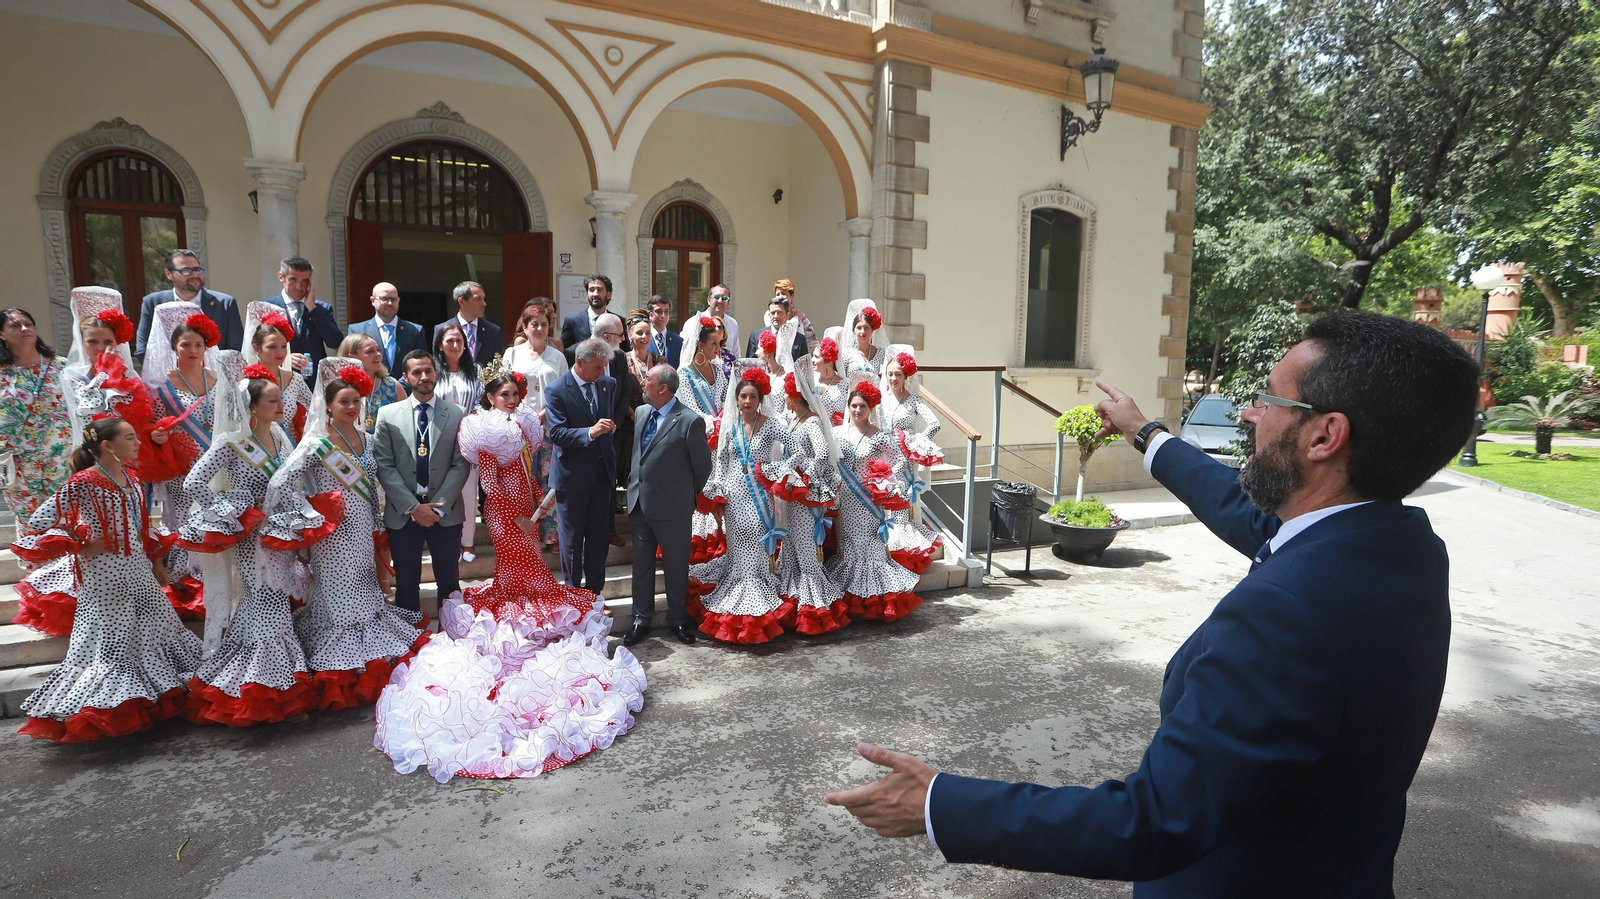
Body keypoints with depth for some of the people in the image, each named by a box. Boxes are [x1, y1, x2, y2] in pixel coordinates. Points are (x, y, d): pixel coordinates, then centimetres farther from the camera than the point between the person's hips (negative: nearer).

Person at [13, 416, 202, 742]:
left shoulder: (131, 479, 7)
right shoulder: (82, 484, -16)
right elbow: (38, 522, -15)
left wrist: (156, 561, 19)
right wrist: (81, 545, -15)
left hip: (139, 572, 8)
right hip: (106, 578, -7)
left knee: (152, 633, 16)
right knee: (112, 643, 3)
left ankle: (154, 697, 32)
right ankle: (105, 714, 19)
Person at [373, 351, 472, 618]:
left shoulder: (456, 414, 1)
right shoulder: (388, 414, 2)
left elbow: (460, 465, -3)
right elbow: (384, 466, -3)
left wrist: (439, 506, -12)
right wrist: (413, 507, -12)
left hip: (445, 512, 0)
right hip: (403, 513, 0)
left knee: (449, 580, 9)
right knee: (406, 583, 10)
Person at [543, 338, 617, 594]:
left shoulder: (608, 384, 4)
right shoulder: (557, 391, -12)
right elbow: (557, 433, -20)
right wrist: (590, 432, -34)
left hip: (602, 473, 5)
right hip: (573, 475, -4)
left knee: (599, 536, 11)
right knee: (572, 539, 9)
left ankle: (594, 592, 25)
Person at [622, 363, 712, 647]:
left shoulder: (690, 421, -16)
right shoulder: (640, 412, 5)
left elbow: (703, 467, -7)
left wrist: (687, 495, 5)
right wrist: (635, 484, 14)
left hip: (671, 507, -6)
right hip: (639, 503, 6)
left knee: (675, 566, 10)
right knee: (641, 564, 15)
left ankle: (678, 618, 29)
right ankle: (642, 619, 29)